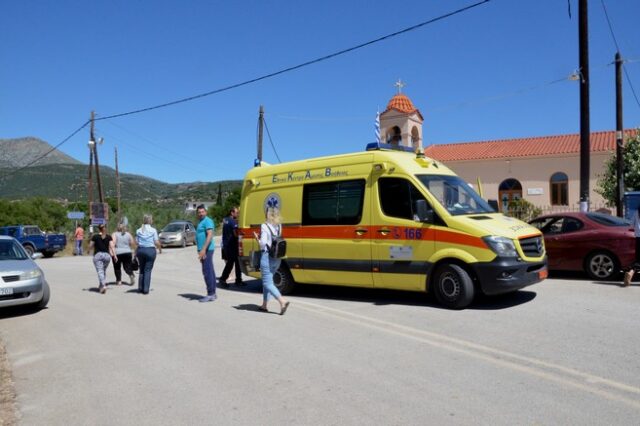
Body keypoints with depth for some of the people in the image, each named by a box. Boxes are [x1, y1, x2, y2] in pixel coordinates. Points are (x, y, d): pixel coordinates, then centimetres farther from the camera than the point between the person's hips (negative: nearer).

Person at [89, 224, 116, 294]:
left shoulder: (95, 237, 1)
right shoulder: (109, 237, 6)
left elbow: (90, 247, 4)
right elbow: (112, 246, -3)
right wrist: (114, 255, -2)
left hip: (97, 255, -3)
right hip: (107, 255, 3)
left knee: (100, 271, -7)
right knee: (104, 271, 17)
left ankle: (103, 285, -23)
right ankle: (101, 286, 22)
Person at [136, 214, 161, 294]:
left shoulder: (138, 230, 5)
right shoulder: (153, 230, -4)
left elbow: (136, 242, 2)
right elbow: (156, 242, -6)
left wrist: (135, 253, 9)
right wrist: (160, 249, 12)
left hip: (140, 250, 4)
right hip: (150, 250, -4)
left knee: (141, 269, 15)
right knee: (148, 270, 0)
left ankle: (140, 288, 18)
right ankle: (146, 289, -1)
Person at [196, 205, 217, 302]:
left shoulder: (207, 221, -10)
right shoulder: (201, 222, 21)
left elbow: (210, 235, -20)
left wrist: (203, 249, -26)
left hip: (206, 250, -10)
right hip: (204, 250, 10)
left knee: (207, 271, -10)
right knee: (210, 271, 11)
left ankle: (210, 294, -8)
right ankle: (213, 293, 16)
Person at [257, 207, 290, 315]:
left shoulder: (264, 226, -10)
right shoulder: (278, 227, 10)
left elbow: (263, 243, -16)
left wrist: (257, 238, 1)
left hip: (267, 257, -7)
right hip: (277, 258, 7)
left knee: (267, 283, -3)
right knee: (268, 281, 18)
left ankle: (282, 301, -18)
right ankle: (264, 305, 23)